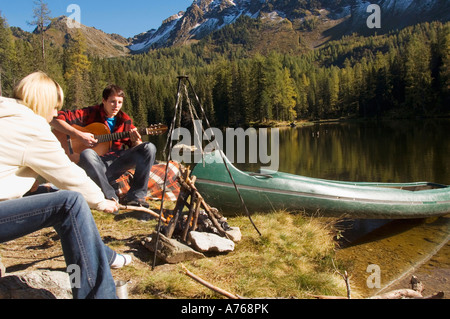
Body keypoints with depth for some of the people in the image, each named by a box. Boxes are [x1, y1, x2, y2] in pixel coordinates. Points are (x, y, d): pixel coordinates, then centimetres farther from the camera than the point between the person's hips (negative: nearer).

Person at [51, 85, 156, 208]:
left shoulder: (125, 120, 6)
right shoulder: (90, 113, -5)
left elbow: (135, 147, 8)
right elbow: (55, 119, -11)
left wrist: (136, 141, -16)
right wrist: (79, 135, -21)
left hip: (115, 163, 4)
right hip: (95, 164, -3)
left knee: (149, 148, -15)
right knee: (87, 154, -39)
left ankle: (136, 196, -19)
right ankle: (111, 198, -28)